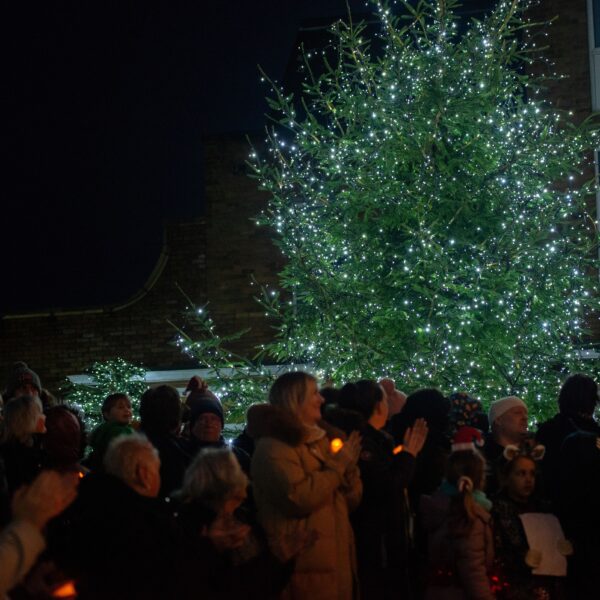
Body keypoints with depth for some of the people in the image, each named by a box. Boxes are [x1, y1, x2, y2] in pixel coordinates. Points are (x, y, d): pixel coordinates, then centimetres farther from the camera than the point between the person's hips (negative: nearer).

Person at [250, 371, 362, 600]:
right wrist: (337, 466, -13)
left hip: (336, 561, 8)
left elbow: (351, 501, 15)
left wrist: (349, 466, -3)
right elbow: (299, 499, -23)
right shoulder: (273, 447, -10)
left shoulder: (317, 440, 16)